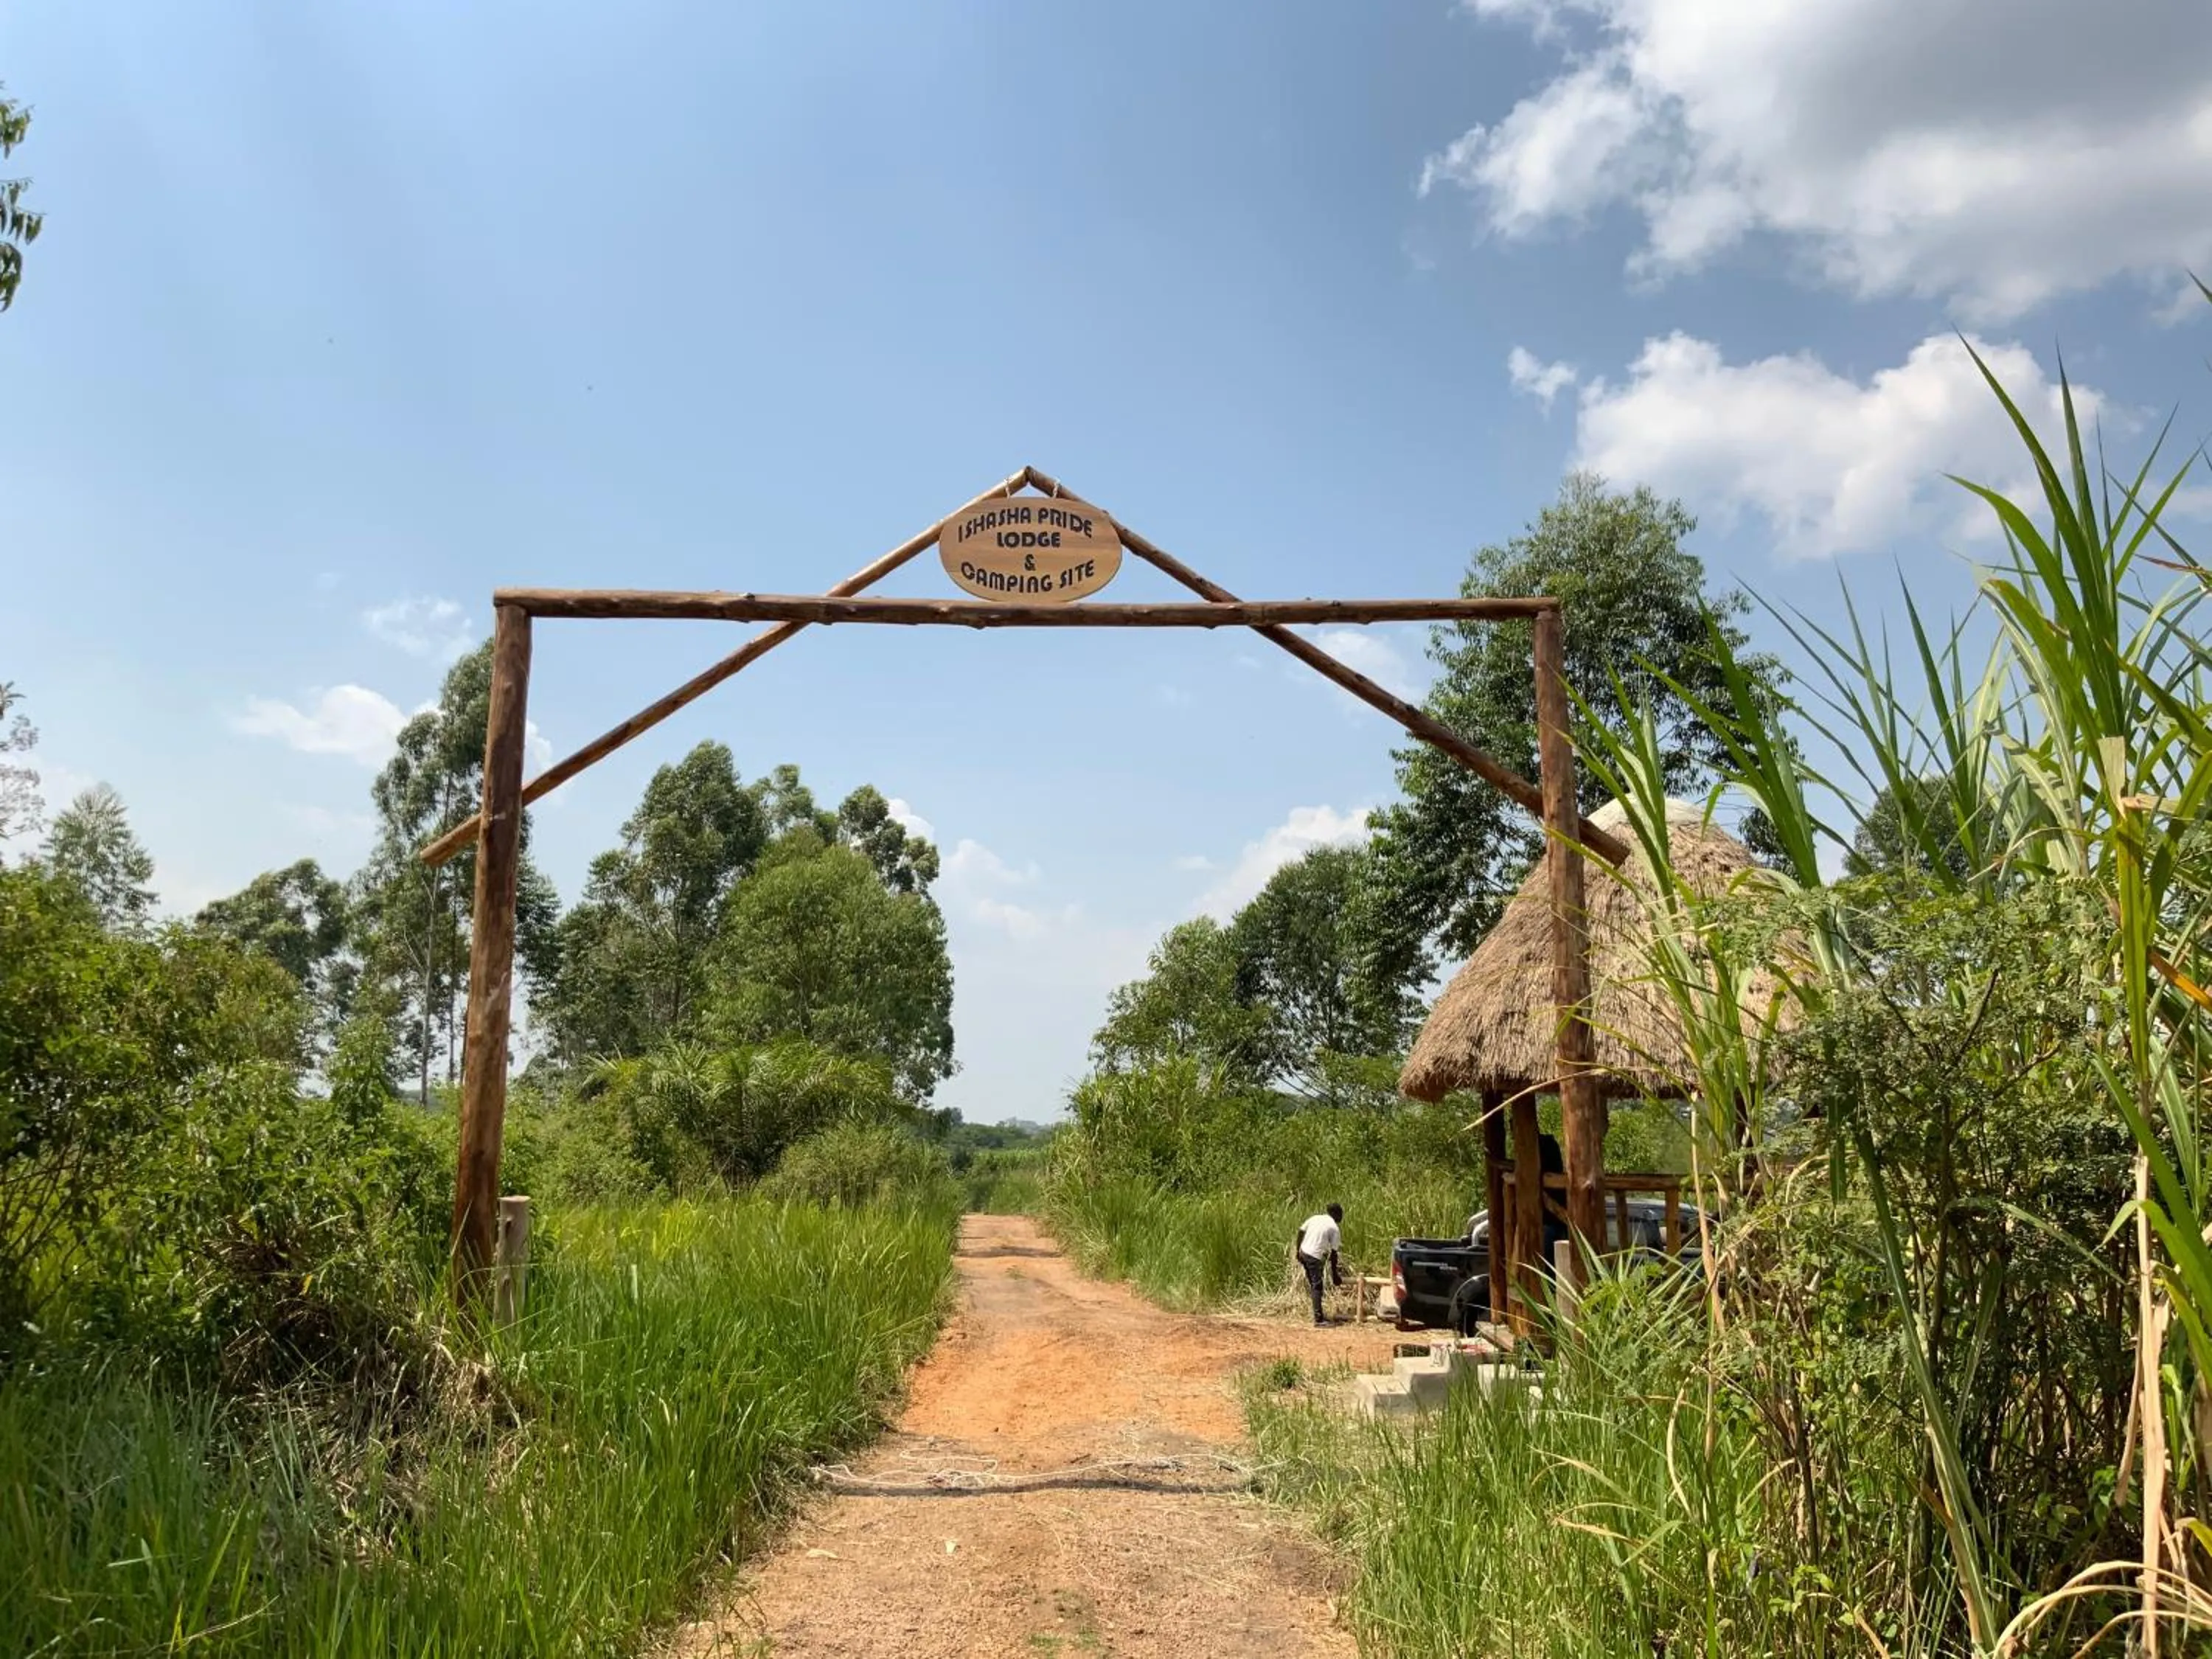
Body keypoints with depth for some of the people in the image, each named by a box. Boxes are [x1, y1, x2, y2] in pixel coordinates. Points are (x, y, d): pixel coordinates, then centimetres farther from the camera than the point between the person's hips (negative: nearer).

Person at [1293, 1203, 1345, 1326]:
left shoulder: (1315, 1218, 13)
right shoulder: (1335, 1228, -2)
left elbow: (1300, 1232, 8)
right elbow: (1333, 1252, -2)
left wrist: (1298, 1252, 16)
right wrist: (1335, 1274, 5)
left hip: (1303, 1252, 6)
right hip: (1315, 1256, -6)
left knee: (1313, 1284, 17)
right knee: (1317, 1287, -1)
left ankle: (1319, 1314, 24)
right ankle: (1318, 1318, -3)